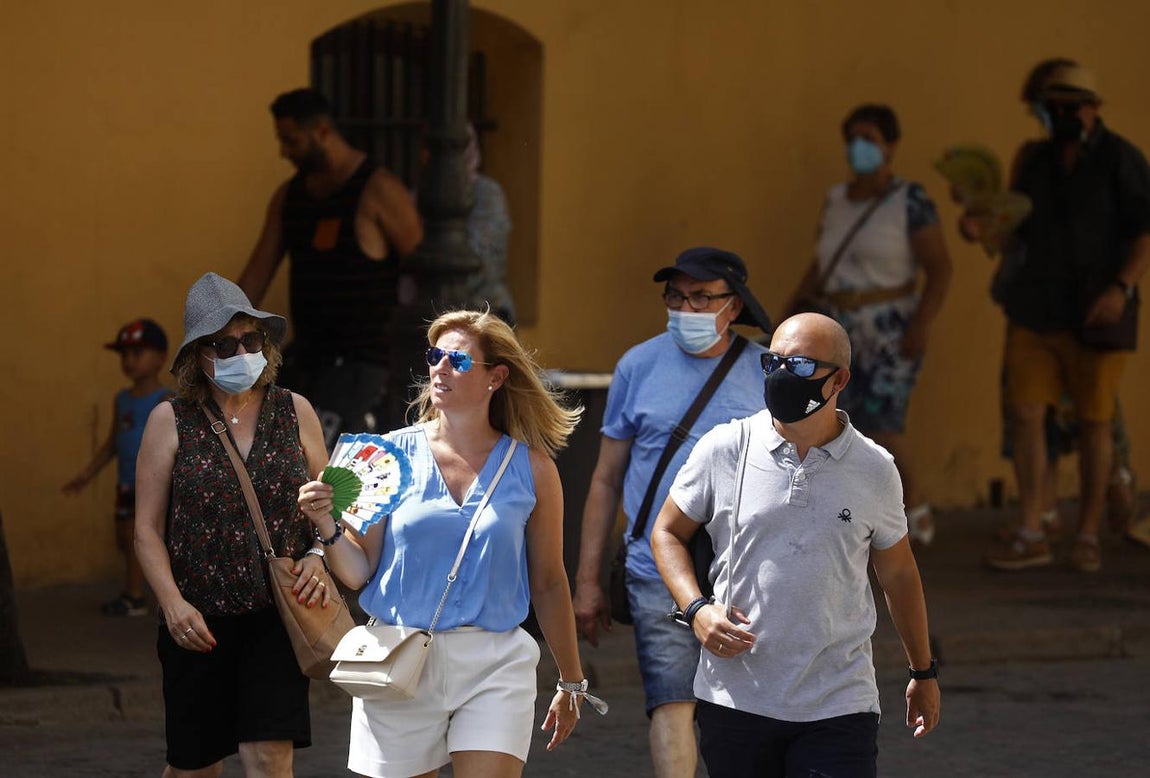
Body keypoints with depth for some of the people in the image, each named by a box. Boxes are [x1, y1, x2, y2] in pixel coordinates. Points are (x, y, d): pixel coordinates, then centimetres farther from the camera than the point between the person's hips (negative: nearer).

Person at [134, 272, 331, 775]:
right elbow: (148, 530, 0)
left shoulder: (295, 413, 5)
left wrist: (318, 556, -6)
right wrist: (173, 602, -13)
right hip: (199, 621, 0)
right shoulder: (171, 421, 0)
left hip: (277, 616, 0)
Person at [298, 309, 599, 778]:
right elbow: (359, 573, 3)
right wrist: (327, 527, -16)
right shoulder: (395, 453, 2)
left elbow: (548, 584, 10)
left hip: (494, 668, -1)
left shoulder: (530, 468, 2)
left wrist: (571, 684, 15)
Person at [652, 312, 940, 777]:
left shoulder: (875, 470, 2)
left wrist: (923, 672, 25)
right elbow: (668, 532, 11)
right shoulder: (723, 450, 0)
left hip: (838, 707, -1)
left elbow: (897, 573, 16)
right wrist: (695, 609, -7)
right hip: (733, 699, 1)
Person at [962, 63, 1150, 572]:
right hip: (1035, 312, 4)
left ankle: (1088, 536, 13)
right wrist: (981, 229, -6)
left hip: (1093, 316, -4)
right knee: (1026, 414, -3)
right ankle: (1031, 536, 1)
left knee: (1094, 421, 3)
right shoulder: (1035, 163, 9)